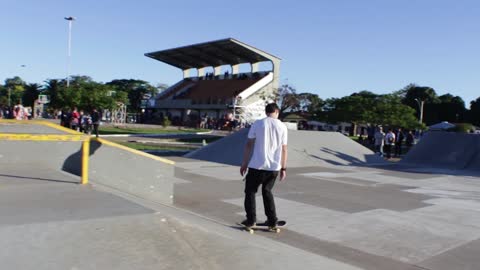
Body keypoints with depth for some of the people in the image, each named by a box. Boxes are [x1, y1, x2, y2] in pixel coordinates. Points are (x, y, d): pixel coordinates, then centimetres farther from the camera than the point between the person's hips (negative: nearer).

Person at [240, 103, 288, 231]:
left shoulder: (257, 124, -2)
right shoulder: (282, 126, 3)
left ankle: (251, 220, 10)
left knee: (250, 192, 14)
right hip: (274, 167, 3)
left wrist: (244, 163, 5)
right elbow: (284, 149, 3)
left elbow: (249, 145, -2)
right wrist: (283, 168, 10)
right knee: (267, 192, 21)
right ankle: (272, 221, 19)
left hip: (257, 165, -3)